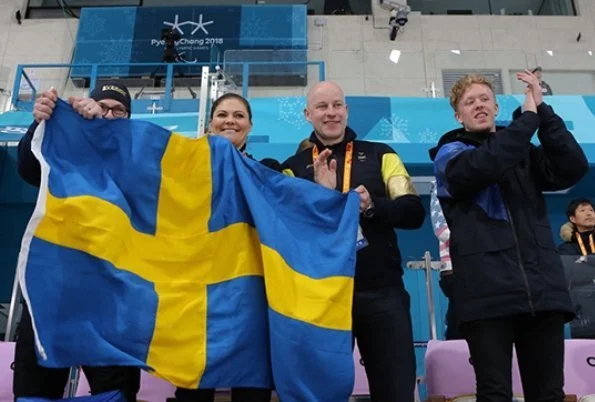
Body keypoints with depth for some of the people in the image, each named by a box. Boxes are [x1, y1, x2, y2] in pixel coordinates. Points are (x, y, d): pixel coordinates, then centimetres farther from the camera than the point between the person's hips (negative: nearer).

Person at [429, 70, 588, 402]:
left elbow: (573, 168, 1)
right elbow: (483, 166, -15)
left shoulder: (524, 151, 20)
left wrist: (543, 111, -3)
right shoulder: (450, 154, 9)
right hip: (487, 290, -3)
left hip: (542, 286, 4)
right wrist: (528, 116, -7)